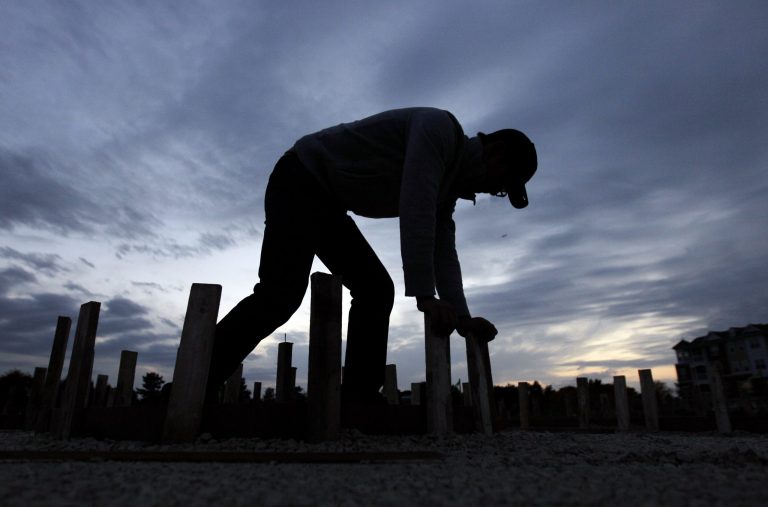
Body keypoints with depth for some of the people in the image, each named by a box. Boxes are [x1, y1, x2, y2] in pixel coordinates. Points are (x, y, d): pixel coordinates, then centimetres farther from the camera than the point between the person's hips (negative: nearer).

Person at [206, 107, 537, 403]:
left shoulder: (448, 182, 12)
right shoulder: (440, 128, -16)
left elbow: (443, 253, 7)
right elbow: (415, 208, -30)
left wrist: (462, 318, -4)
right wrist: (424, 296, -33)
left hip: (328, 203, 10)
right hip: (299, 181, -9)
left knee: (375, 289, -1)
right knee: (280, 296, -21)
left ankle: (356, 404, -1)